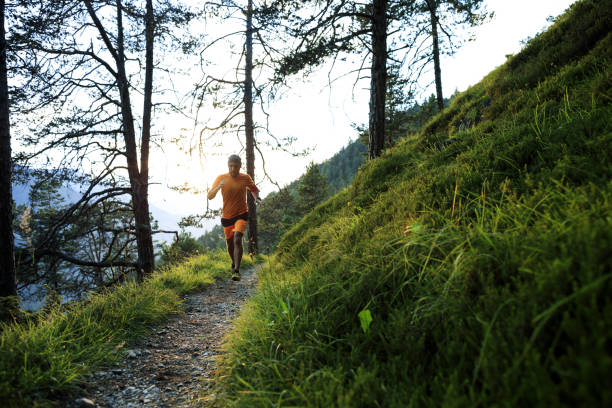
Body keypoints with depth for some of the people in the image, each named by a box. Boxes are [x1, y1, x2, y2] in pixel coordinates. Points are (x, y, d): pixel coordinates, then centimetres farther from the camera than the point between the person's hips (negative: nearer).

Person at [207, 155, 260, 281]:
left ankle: (237, 270, -23)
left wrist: (256, 197, -9)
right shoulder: (221, 178, -6)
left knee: (237, 239, -23)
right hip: (226, 217, 2)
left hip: (241, 215, -2)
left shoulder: (245, 178, -5)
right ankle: (234, 263, 41)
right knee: (230, 244, 12)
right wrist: (218, 187, -29)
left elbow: (254, 189, 14)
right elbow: (209, 196, -9)